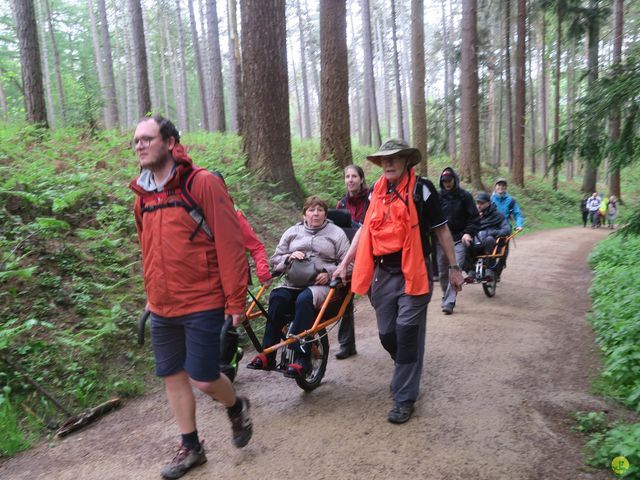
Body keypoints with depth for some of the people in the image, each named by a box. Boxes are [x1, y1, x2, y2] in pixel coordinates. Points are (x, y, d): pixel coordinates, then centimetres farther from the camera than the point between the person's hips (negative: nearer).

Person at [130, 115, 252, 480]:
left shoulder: (203, 183, -11)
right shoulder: (143, 194, 10)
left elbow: (229, 242, -14)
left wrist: (235, 299, -15)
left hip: (203, 305, -6)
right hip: (162, 310, 7)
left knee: (204, 379, -2)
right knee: (173, 377, 13)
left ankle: (237, 408, 32)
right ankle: (191, 448, 33)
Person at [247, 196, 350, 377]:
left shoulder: (336, 233, 12)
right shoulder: (292, 232, 19)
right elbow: (275, 262, 17)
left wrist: (329, 273, -10)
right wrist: (289, 257, -4)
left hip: (321, 285, -3)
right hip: (293, 284, 3)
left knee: (304, 299, -35)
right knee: (277, 297, -29)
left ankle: (302, 357, -33)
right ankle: (268, 354, -25)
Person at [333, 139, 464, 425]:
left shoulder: (422, 189, -6)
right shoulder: (376, 192, 8)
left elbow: (441, 230, -1)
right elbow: (364, 229, 14)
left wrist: (453, 268, -1)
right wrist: (344, 263, 11)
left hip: (413, 274, -5)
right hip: (383, 274, 5)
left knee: (407, 334, -2)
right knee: (387, 334, 12)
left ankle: (405, 397, 11)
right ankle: (407, 373, 40)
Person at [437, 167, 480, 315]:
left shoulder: (465, 196, 0)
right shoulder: (438, 196, 4)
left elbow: (474, 217, 2)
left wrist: (468, 233, -12)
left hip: (459, 239, -3)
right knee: (443, 272, 11)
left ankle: (449, 302, -11)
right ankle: (446, 296, 31)